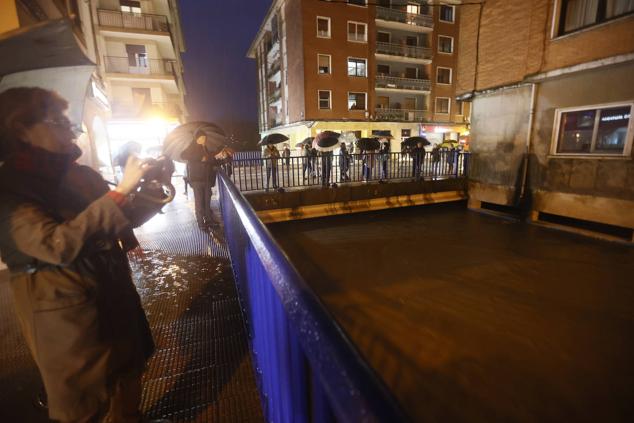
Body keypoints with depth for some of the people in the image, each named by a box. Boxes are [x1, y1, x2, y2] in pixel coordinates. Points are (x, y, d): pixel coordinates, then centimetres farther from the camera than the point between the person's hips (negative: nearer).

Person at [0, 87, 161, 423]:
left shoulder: (80, 175, 5)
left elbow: (122, 218, 15)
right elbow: (57, 245, -31)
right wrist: (120, 191, -32)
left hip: (115, 298, 7)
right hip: (68, 318, -6)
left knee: (129, 373, 24)